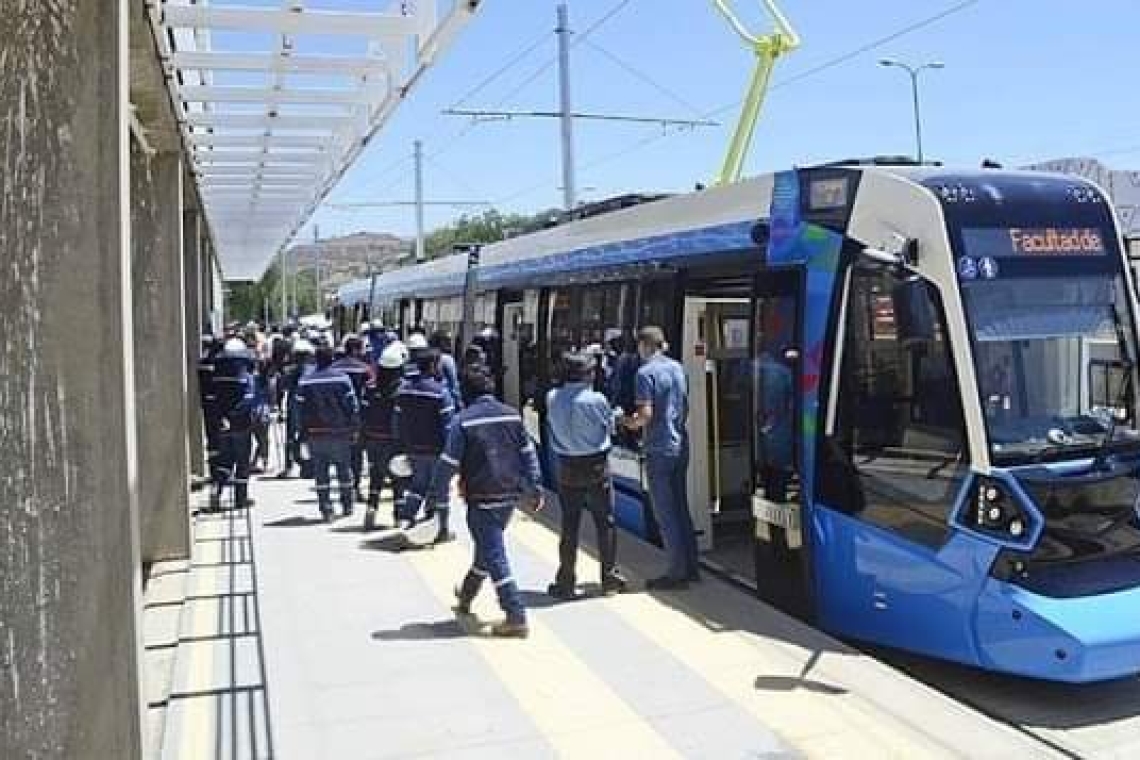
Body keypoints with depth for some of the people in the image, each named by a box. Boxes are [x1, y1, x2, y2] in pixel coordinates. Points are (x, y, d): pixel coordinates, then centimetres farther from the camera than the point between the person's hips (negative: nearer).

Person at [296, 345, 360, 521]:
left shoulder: (305, 382, -1)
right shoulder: (342, 378, -5)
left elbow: (301, 409, -1)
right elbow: (352, 405, -5)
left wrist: (304, 432, 6)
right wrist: (354, 427, 2)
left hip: (315, 434, 1)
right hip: (340, 433, 0)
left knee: (321, 473, 6)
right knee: (344, 470, 14)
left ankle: (326, 509, 2)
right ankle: (347, 505, 23)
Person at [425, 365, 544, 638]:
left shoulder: (464, 420, -12)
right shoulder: (512, 415, 4)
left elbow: (447, 463, -13)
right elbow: (528, 453, 9)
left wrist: (439, 500, -6)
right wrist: (535, 488, 16)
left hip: (482, 498, -6)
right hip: (510, 496, 6)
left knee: (494, 556, -2)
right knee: (486, 547, 23)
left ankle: (516, 618, -6)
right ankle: (466, 597, 44)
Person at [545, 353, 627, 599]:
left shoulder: (552, 398, -7)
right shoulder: (597, 399, -15)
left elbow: (552, 432, 2)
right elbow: (610, 427, -1)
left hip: (567, 469, 3)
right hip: (596, 467, -2)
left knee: (569, 526, 10)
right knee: (605, 523, 10)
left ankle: (565, 583, 15)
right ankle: (610, 578, 17)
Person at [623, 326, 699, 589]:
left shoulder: (646, 372, -13)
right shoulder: (677, 367, 10)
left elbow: (646, 414, -19)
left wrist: (631, 423, -1)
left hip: (659, 450, -7)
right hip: (681, 446, 8)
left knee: (665, 512, 0)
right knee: (681, 508, 15)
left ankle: (678, 572, 4)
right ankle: (691, 567, 21)